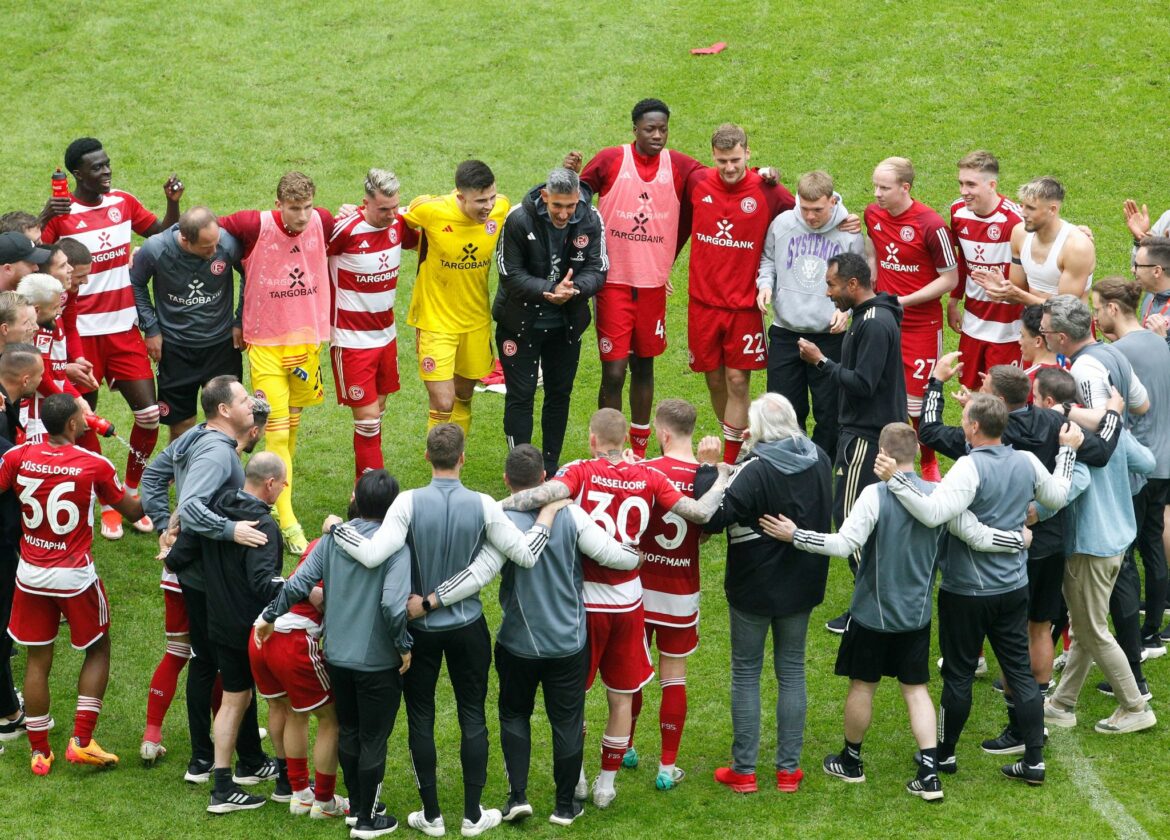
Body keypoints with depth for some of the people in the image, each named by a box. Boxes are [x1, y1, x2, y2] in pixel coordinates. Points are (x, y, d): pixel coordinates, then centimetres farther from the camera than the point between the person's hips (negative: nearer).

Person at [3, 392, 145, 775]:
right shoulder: (94, 466, -13)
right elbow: (133, 511, 0)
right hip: (74, 577, -3)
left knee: (38, 660, 12)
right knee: (98, 650, 16)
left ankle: (39, 752, 16)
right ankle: (81, 740, 6)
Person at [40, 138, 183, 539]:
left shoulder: (123, 202, 4)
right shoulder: (61, 212, -10)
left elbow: (164, 236, 15)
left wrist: (173, 202, -2)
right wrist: (44, 219, -32)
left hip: (125, 328, 4)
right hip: (82, 332, -4)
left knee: (148, 412, 0)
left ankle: (133, 491, 18)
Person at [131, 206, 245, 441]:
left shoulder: (229, 243, -20)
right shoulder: (156, 249, -21)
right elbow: (136, 284, 0)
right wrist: (151, 328, -2)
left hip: (221, 344, 0)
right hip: (176, 349, 0)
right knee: (181, 424, 10)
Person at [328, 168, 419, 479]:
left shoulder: (398, 225, -3)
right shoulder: (345, 230, -21)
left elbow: (421, 241, 20)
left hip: (386, 334, 6)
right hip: (352, 339, -6)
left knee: (378, 409, 13)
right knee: (367, 417, -6)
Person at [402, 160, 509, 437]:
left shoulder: (501, 208, -12)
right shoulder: (430, 210, -23)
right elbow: (401, 220, 0)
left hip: (476, 320, 4)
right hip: (436, 321, -4)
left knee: (464, 395, 18)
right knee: (443, 403, -10)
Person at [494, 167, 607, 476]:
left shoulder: (590, 221, -12)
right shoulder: (519, 219, -21)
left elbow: (597, 271, -11)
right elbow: (510, 274, -19)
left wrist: (574, 288, -32)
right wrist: (549, 290, -31)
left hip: (566, 323, 3)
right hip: (521, 322, -3)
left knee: (560, 394, 13)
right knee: (520, 395, -1)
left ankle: (550, 469, 26)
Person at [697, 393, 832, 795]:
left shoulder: (755, 471, -24)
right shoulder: (819, 460, -2)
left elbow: (714, 517, -30)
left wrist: (707, 469, -24)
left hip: (753, 588, -5)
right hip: (802, 583, 5)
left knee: (746, 674, 7)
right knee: (792, 671, 14)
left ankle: (743, 771, 11)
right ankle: (789, 769, 16)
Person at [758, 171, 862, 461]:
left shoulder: (849, 233, -6)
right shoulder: (782, 224, -2)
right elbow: (768, 260, 14)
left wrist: (847, 309, -13)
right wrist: (765, 283, -5)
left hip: (830, 336, -2)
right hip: (785, 332, 2)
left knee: (829, 410, 5)